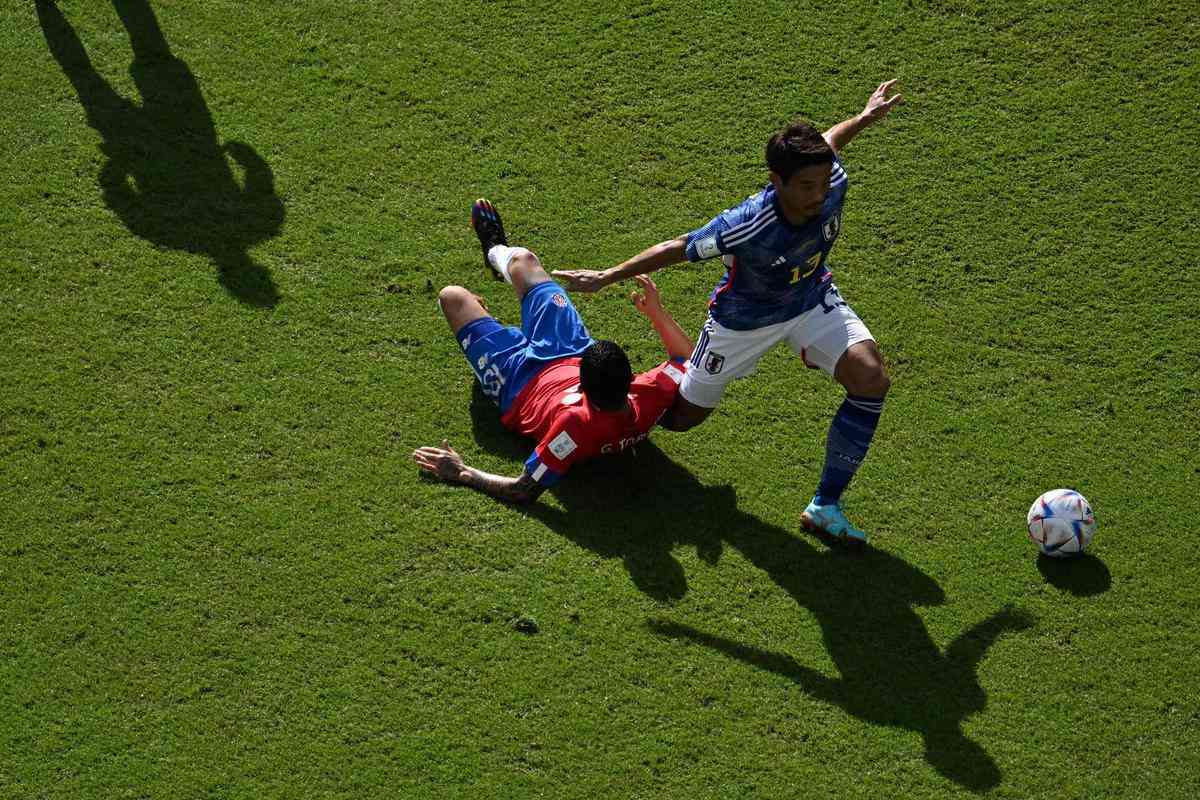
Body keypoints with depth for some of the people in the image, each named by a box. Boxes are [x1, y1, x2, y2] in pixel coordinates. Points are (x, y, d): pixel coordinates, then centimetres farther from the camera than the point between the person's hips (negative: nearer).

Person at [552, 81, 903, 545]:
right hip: (744, 316, -3)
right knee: (680, 419, 11)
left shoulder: (832, 183, -29)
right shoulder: (746, 227, -41)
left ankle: (825, 507, -8)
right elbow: (678, 249, -24)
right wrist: (606, 277, -16)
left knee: (871, 379, -21)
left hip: (812, 299, 4)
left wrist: (865, 117, 14)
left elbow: (827, 144, -2)